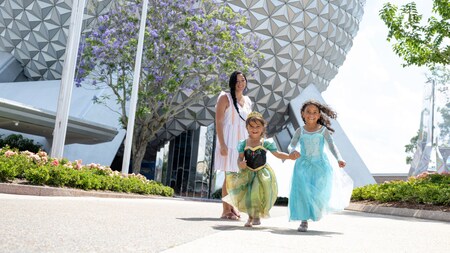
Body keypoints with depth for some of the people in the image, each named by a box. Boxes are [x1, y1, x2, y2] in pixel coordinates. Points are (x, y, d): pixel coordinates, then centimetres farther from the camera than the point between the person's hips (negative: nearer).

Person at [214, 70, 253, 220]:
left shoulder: (247, 100, 16)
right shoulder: (225, 97, -3)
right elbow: (218, 122, -10)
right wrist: (222, 144, -18)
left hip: (243, 141, 6)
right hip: (229, 141, -6)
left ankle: (232, 206, 19)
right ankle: (225, 210, 1)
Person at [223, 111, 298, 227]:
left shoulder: (266, 143, -5)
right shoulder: (243, 143, -2)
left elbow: (277, 154, 1)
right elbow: (240, 158, -2)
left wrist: (290, 156, -12)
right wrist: (240, 164, -24)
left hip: (262, 172, -1)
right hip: (247, 172, 1)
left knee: (258, 193, -5)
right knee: (247, 195, -3)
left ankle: (257, 216, 18)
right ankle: (250, 217, 17)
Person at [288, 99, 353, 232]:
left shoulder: (323, 130, 1)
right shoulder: (300, 131, 4)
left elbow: (331, 145, -7)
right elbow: (291, 145, 3)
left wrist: (339, 159, -23)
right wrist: (293, 151, -22)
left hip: (320, 165, 0)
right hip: (304, 164, 1)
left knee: (319, 191, -5)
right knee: (303, 191, -10)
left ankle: (317, 211, 29)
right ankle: (304, 220, -2)